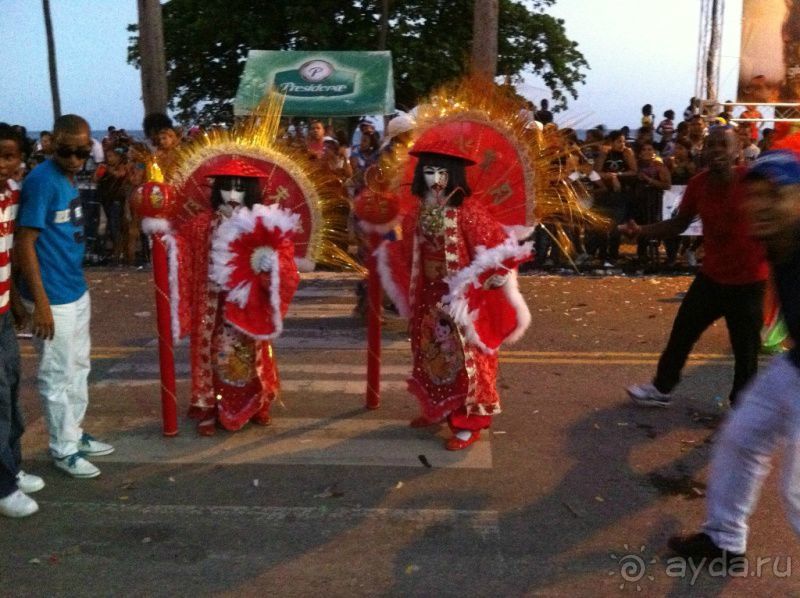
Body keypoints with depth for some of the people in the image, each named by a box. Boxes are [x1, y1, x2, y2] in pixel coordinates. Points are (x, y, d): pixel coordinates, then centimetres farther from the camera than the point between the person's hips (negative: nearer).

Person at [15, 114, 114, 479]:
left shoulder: (69, 177, 8)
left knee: (78, 368, 19)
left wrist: (77, 284, 18)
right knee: (57, 376, 4)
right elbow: (24, 243, -19)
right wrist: (41, 303, -20)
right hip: (53, 298, -9)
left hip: (77, 291, 9)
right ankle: (63, 449, 18)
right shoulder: (41, 181, -17)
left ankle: (75, 434, 33)